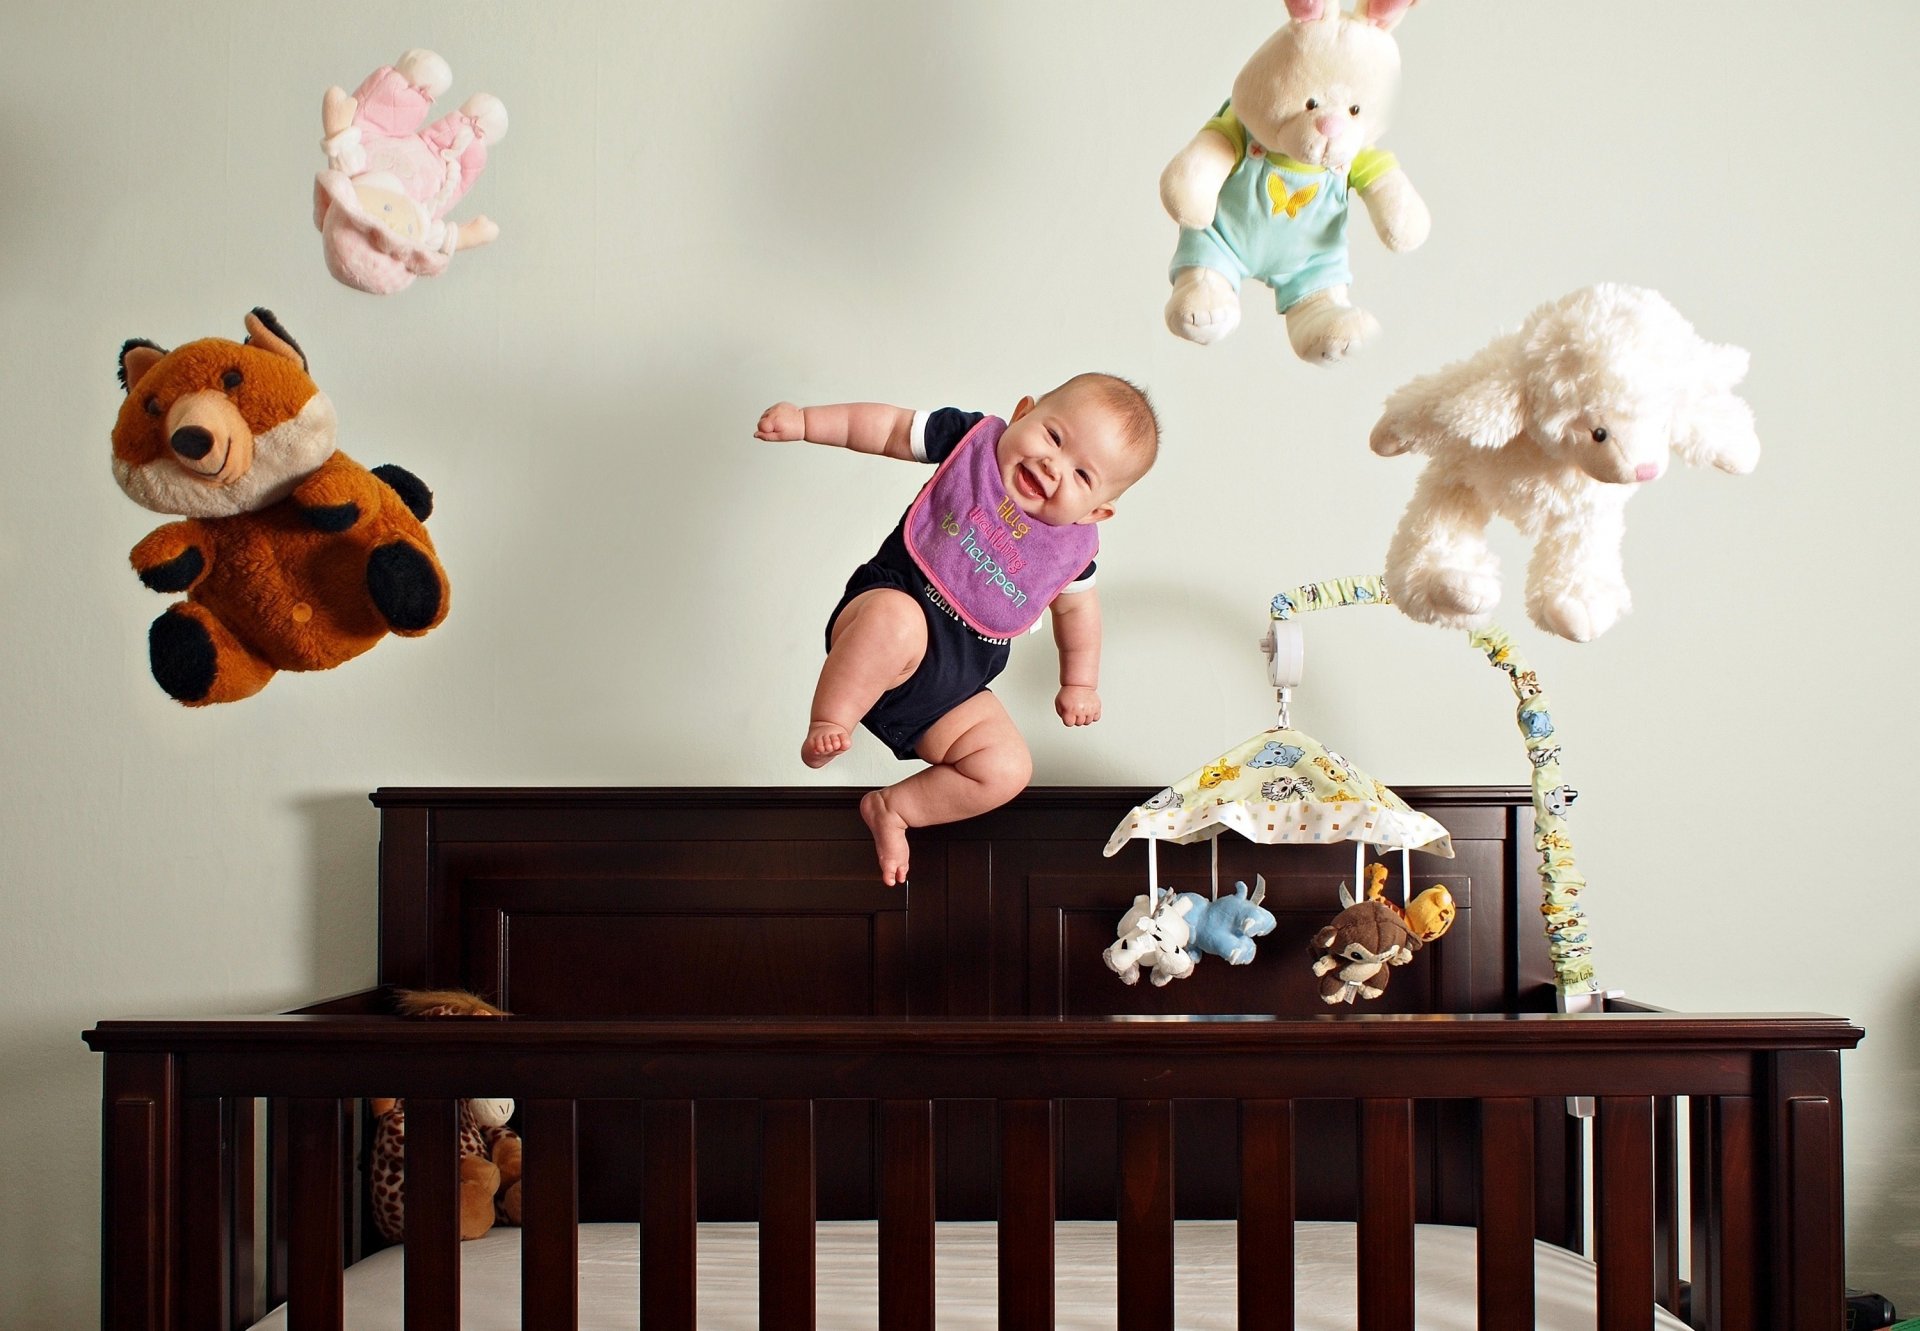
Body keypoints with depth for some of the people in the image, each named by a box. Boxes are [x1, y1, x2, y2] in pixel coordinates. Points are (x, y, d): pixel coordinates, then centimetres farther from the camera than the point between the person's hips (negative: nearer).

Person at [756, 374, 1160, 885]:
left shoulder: (1072, 547, 4)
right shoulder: (974, 439, -4)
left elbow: (1076, 607, 22)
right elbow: (888, 427, 3)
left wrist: (1079, 682, 29)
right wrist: (804, 421, -5)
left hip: (952, 688, 4)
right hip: (892, 603, -4)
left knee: (1007, 770, -12)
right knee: (897, 622, -40)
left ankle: (892, 809, 6)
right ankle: (827, 727, -24)